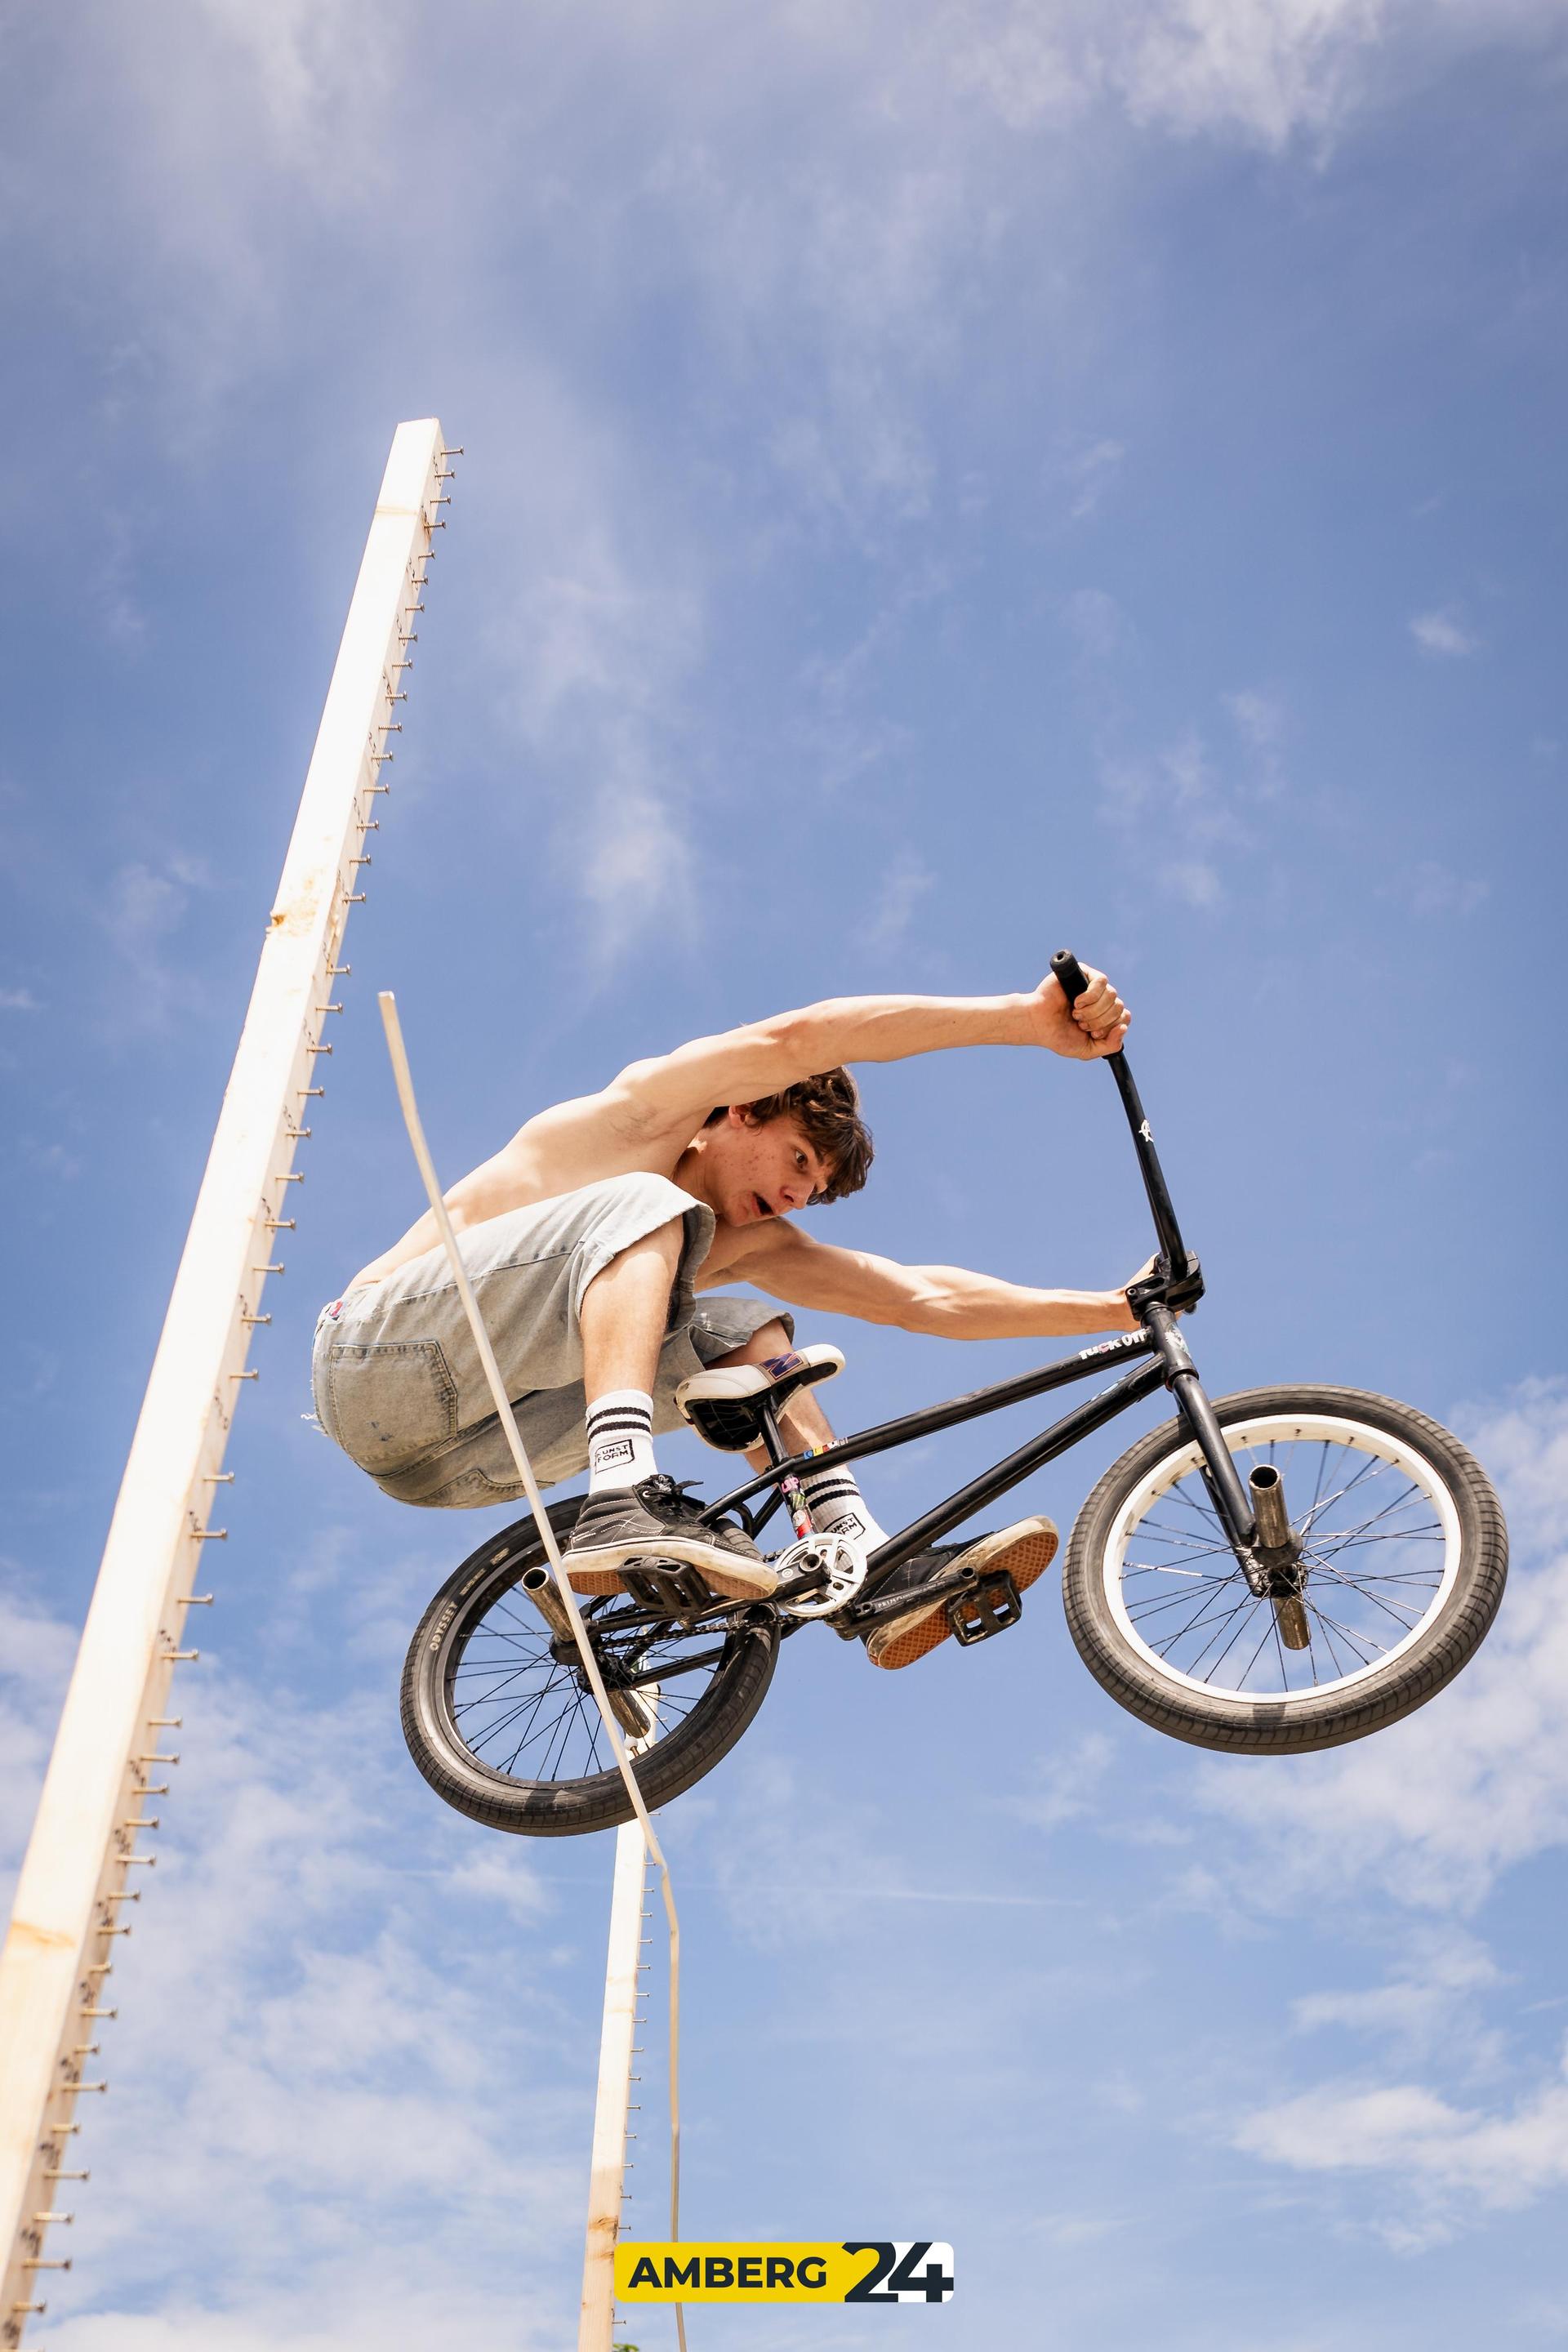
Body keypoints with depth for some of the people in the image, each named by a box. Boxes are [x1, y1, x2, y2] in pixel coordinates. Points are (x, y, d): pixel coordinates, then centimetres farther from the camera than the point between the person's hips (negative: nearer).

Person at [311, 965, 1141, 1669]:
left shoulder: (745, 1244, 15)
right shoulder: (645, 1111, -2)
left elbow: (920, 1296, 11)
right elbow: (799, 1036, -18)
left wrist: (1113, 1308, 7)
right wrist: (1026, 1016, -22)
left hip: (474, 1459, 7)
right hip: (374, 1357, -7)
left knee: (750, 1335, 3)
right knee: (641, 1206, -23)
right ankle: (625, 1507, -42)